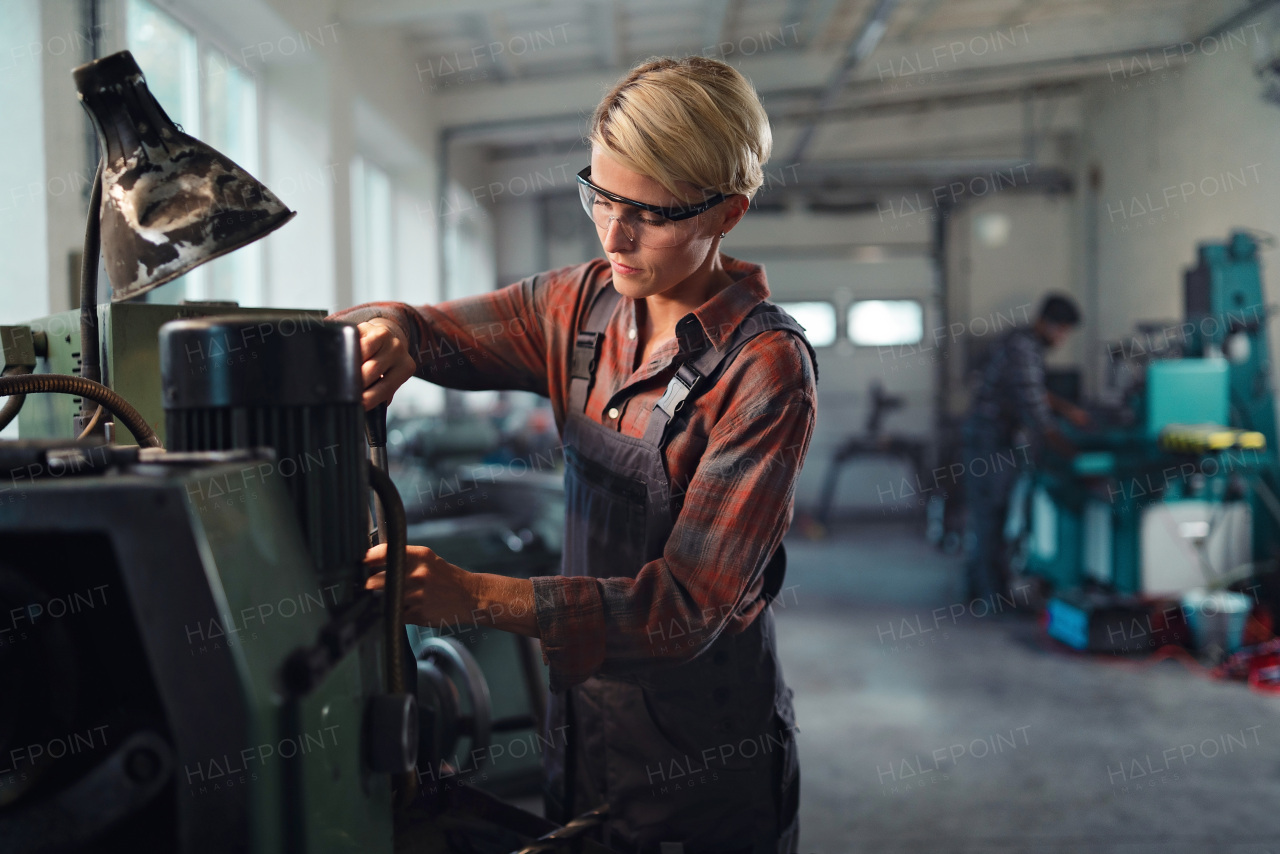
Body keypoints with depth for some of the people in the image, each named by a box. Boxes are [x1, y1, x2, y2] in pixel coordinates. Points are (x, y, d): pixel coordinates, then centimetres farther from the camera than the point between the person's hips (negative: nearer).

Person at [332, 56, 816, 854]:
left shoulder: (766, 368, -21)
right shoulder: (584, 305, -3)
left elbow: (690, 605, -25)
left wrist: (476, 596, -34)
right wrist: (389, 336, -24)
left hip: (705, 752, -5)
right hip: (583, 716, 5)